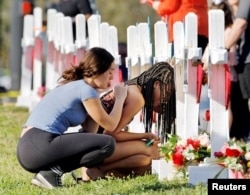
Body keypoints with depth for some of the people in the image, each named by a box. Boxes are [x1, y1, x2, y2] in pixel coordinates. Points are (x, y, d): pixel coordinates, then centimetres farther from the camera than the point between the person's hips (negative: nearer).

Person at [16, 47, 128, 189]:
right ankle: (54, 171, -11)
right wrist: (120, 98, 16)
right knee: (107, 144, -12)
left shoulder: (73, 86, 24)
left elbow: (90, 131, 19)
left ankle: (50, 170, 8)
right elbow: (110, 125, 1)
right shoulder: (85, 89, -5)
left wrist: (96, 97, 23)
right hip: (40, 145, -10)